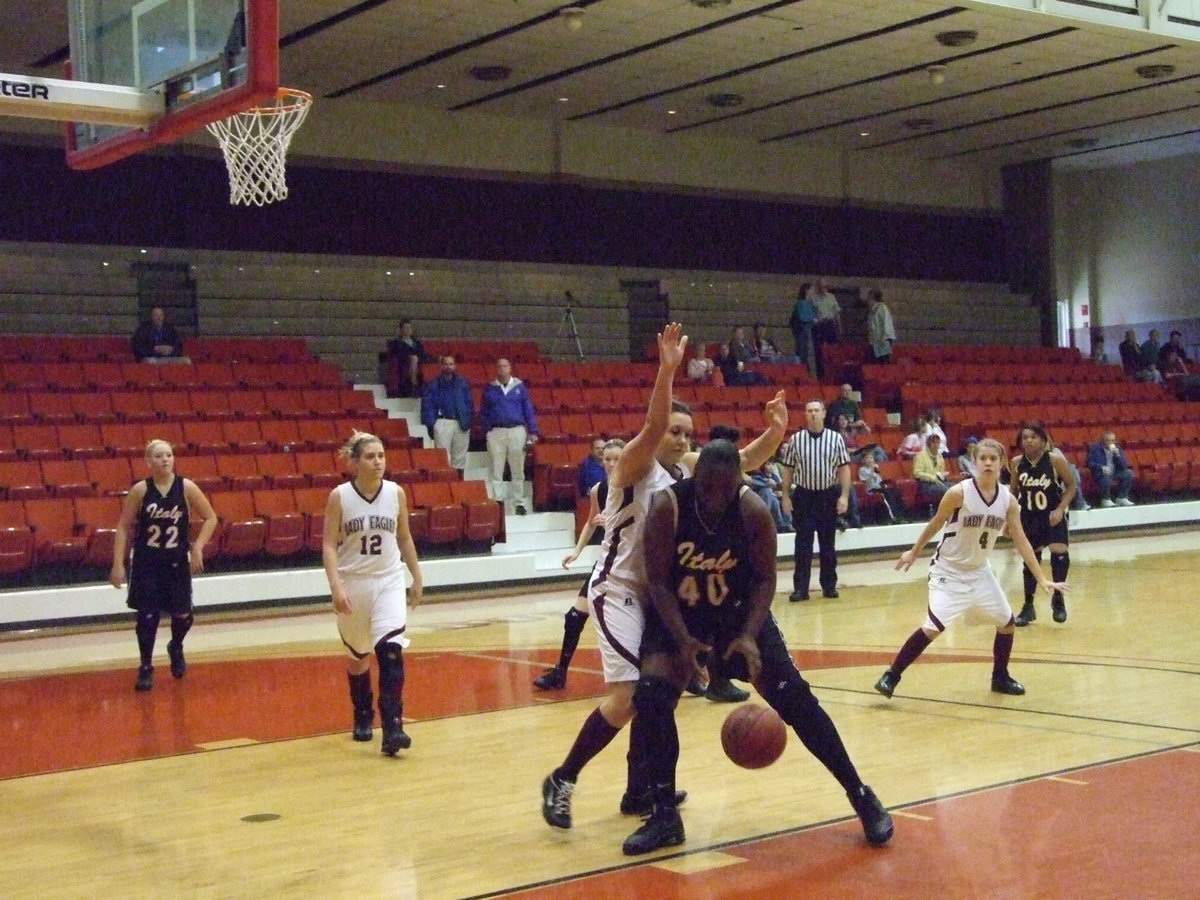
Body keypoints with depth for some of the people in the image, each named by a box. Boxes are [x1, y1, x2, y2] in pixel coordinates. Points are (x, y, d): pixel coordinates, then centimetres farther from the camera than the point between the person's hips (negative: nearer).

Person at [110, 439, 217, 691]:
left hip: (177, 561, 1)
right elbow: (123, 527, -3)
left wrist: (197, 548, -8)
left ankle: (176, 649, 38)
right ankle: (146, 668, 14)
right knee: (147, 615, -3)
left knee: (182, 614, 6)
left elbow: (210, 518, 3)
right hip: (146, 562, -1)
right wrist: (118, 565, -8)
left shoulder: (186, 487, -7)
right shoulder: (140, 490, -8)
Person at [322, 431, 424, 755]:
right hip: (353, 584, 0)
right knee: (358, 655, 16)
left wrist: (417, 579, 12)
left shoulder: (396, 493, -4)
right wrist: (336, 587, -22)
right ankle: (362, 717, 39)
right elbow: (329, 545, -11)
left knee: (390, 650, -18)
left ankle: (392, 728, -20)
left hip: (389, 582, 0)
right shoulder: (339, 497, -10)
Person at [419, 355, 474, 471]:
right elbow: (427, 404, -2)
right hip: (443, 423, -3)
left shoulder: (462, 383, 10)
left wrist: (468, 420, 0)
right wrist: (431, 424, -10)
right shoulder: (435, 384, 1)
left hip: (461, 424, 3)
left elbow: (470, 403, 11)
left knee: (460, 457, 9)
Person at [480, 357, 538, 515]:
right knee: (496, 471, 1)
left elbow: (528, 410, 5)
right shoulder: (490, 389, 7)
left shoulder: (519, 386, 6)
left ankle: (519, 503, 12)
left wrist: (533, 432, -1)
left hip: (517, 431, 0)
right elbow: (483, 413, 10)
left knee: (518, 471, 4)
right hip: (496, 432, 0)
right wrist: (487, 431, -1)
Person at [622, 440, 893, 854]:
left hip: (740, 611, 0)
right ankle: (665, 815, -5)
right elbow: (657, 581, -19)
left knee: (794, 697, -6)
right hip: (676, 615, 0)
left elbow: (765, 579, -11)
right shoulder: (666, 507, -25)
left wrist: (749, 635, -25)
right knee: (650, 696, -20)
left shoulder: (754, 511, -21)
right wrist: (683, 639, -28)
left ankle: (861, 796, 8)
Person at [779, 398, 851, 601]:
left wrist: (844, 495, -7)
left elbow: (844, 468, 0)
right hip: (803, 495, 0)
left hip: (828, 495, 0)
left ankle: (829, 585, 17)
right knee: (803, 544, 1)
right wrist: (786, 496, 0)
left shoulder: (835, 438, -1)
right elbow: (788, 469, 4)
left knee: (827, 543, 8)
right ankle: (801, 588, 4)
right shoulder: (795, 439, -1)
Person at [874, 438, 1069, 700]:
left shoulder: (1008, 500, -7)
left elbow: (1021, 541, 0)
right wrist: (914, 552, 4)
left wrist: (1042, 579, -3)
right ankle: (891, 676, -11)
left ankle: (1000, 678, 32)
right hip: (948, 571, -6)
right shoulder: (959, 493, -21)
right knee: (934, 627, -20)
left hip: (979, 571, 6)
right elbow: (935, 524, -6)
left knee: (1007, 623, 11)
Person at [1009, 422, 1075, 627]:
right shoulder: (1016, 463, -5)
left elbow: (1071, 486, -6)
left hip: (1053, 515, -2)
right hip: (1028, 517, 3)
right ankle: (1028, 606, 20)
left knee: (1060, 553, -17)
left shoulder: (1055, 460, -14)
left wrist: (1060, 509, -18)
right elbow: (1013, 491, 8)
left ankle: (1058, 598, 5)